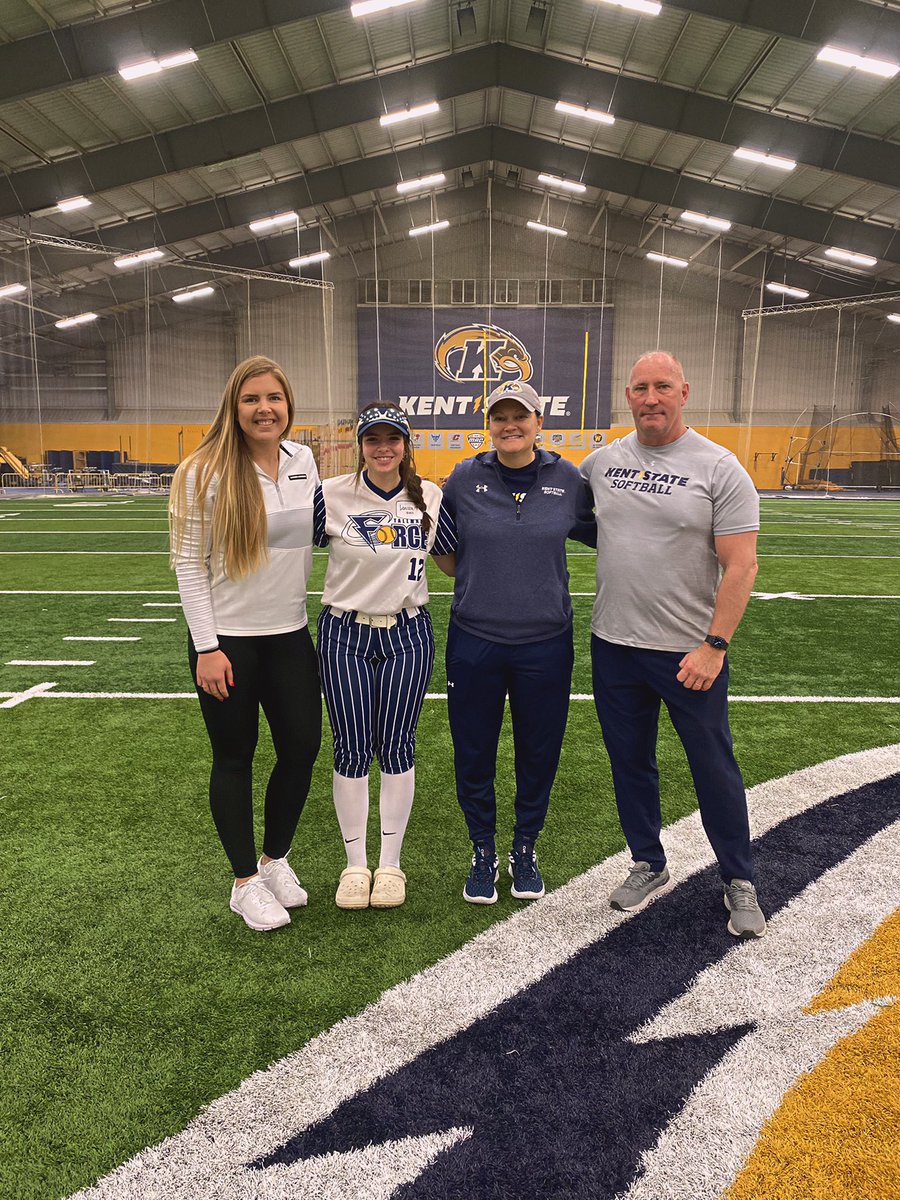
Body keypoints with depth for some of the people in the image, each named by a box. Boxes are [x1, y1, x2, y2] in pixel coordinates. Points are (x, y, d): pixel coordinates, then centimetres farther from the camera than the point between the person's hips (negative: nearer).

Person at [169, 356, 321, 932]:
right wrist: (206, 647, -13)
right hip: (227, 640, -5)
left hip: (291, 635, 5)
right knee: (235, 758, 7)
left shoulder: (303, 460, 2)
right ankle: (245, 882, 25)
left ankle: (276, 859, 33)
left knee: (302, 747, 9)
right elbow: (189, 564, -10)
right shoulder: (207, 472, -12)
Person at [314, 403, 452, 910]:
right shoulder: (332, 495, -7)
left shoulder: (430, 498, 0)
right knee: (352, 751, 5)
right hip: (345, 635, -1)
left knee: (396, 747, 7)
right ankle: (356, 864, 22)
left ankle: (391, 863, 23)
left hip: (407, 634, 1)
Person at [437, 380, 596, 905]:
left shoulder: (568, 479, 0)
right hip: (475, 644, 0)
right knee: (474, 757, 10)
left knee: (539, 754, 13)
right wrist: (474, 577, 0)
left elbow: (604, 535, 12)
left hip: (546, 645, 0)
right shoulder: (465, 478, 0)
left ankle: (525, 851, 36)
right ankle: (484, 854, 32)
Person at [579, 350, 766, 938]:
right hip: (614, 646, 4)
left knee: (714, 767, 8)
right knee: (631, 762, 16)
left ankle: (740, 881, 29)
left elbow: (741, 566, -13)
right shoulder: (602, 461, 4)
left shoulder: (719, 468, -9)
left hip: (691, 652, -4)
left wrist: (714, 645, -19)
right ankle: (649, 867, 36)